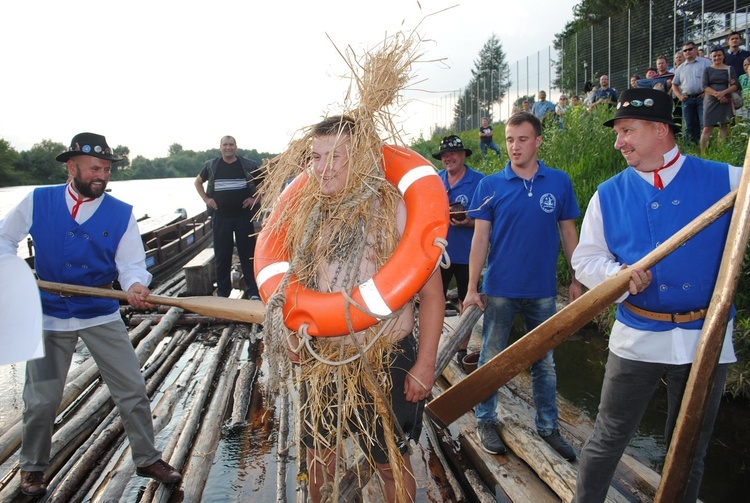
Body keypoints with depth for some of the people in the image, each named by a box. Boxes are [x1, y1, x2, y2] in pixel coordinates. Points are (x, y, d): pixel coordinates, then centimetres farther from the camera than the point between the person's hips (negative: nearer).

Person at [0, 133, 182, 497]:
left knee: (133, 390, 4)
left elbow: (131, 262, -10)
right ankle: (33, 467, 34)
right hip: (50, 314, 0)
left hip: (102, 315, 1)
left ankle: (147, 459, 24)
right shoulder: (37, 202, -4)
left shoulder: (121, 213, -5)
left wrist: (135, 285, -31)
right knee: (41, 400, 8)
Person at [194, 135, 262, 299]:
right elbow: (198, 182, 22)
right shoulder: (211, 165, 7)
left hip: (243, 215, -1)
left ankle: (253, 291, 7)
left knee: (247, 254, 1)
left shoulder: (248, 165, 1)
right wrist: (206, 199, 9)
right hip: (221, 216, 2)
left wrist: (255, 198, -2)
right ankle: (222, 292, 17)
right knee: (222, 255, 6)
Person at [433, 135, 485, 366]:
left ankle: (463, 349, 23)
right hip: (439, 251, 3)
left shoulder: (479, 181, -7)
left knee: (467, 302, 10)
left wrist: (470, 222, -25)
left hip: (466, 254, -3)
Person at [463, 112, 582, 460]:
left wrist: (577, 280, 5)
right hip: (500, 288, -1)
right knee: (492, 359, 8)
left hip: (543, 290, 2)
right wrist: (472, 287, -8)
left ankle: (548, 426, 29)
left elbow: (568, 232, 7)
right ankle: (486, 421, 25)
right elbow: (480, 238, -4)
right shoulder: (490, 185, -3)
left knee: (545, 362, 13)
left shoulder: (559, 182, 1)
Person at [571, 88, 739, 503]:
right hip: (637, 339, 0)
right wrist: (618, 275, -17)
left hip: (706, 340, 0)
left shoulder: (726, 181, -1)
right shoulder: (608, 195, 2)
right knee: (609, 438, 10)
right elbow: (585, 259, 2)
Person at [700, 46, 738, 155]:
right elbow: (704, 86, -3)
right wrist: (716, 94, -17)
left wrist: (723, 92, -15)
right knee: (707, 128, -8)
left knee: (724, 127, -2)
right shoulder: (707, 70, 9)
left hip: (725, 101, 1)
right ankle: (702, 153, -7)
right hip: (711, 101, -1)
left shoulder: (729, 69, 11)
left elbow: (735, 86, 3)